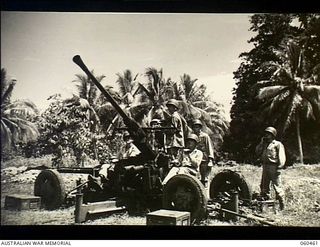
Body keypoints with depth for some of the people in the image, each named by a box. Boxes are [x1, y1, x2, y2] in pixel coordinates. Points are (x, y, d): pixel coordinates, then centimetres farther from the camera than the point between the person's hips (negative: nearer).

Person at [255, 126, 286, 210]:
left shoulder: (277, 144, 0)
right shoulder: (264, 144, 22)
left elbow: (281, 156, -8)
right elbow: (258, 152, 13)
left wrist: (280, 166, -18)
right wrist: (261, 143, 7)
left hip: (273, 167, -7)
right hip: (265, 166, 7)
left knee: (277, 186, -8)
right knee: (264, 186, 12)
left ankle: (282, 205, -2)